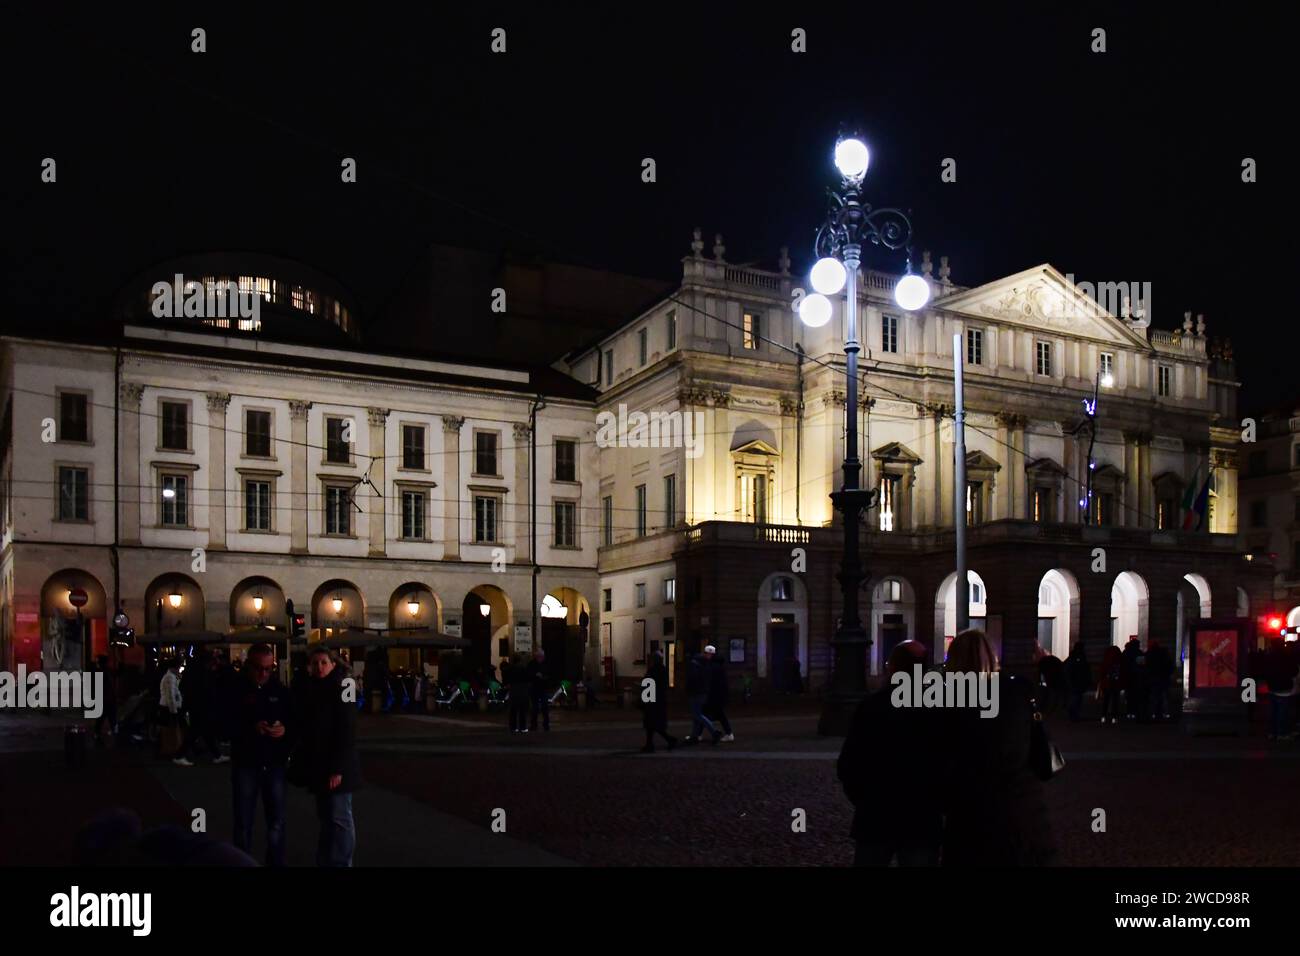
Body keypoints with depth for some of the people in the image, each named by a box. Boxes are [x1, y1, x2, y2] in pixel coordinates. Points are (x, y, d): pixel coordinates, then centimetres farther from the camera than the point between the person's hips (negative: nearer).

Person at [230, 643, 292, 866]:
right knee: (243, 822, 6)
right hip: (245, 763, -2)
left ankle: (276, 862, 21)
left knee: (276, 821, 9)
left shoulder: (279, 689, 2)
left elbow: (293, 720, 6)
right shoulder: (236, 690, -5)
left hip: (275, 763, 2)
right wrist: (251, 728, -23)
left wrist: (285, 729, -16)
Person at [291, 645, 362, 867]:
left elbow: (347, 734, -16)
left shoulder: (341, 692, -12)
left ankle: (340, 863, 3)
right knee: (325, 817, 15)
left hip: (336, 766, -6)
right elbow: (301, 727, 12)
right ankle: (324, 862, 23)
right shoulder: (307, 691, 7)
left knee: (339, 819, -2)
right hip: (317, 764, 6)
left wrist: (338, 768, -21)